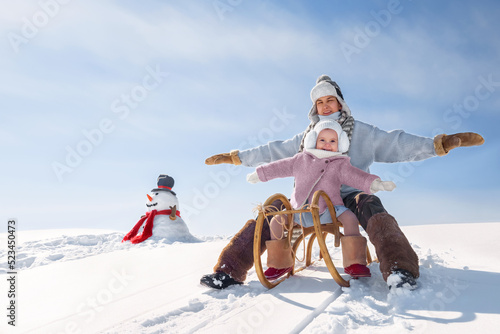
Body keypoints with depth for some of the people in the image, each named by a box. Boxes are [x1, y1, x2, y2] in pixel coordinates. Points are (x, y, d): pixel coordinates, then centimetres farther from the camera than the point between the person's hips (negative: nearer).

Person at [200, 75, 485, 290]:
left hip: (348, 195, -2)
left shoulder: (360, 132, 11)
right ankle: (230, 271, -22)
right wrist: (237, 157, 20)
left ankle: (400, 270, -44)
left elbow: (396, 144, 1)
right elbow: (273, 151, 20)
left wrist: (439, 143, -11)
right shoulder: (306, 137, 18)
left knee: (369, 204, -35)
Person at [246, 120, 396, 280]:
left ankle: (353, 263, -17)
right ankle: (280, 263, 3)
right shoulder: (301, 160, 10)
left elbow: (355, 176, -4)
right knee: (276, 220, -12)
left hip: (329, 209, -1)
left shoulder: (340, 164, 6)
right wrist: (260, 174, 24)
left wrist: (374, 183, -22)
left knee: (350, 217, -26)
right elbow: (280, 167, 18)